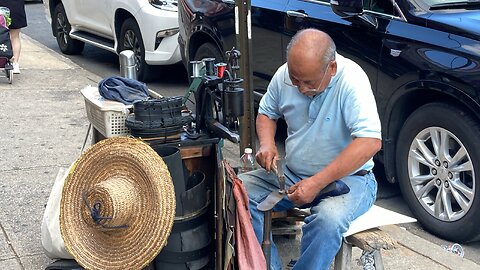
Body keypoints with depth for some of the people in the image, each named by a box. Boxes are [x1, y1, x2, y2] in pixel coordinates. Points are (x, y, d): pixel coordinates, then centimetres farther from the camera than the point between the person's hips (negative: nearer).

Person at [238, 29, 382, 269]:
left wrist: (317, 183, -31)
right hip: (292, 173, 6)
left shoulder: (351, 80, -22)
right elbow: (266, 113, 14)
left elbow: (371, 141, -30)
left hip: (346, 177, -5)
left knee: (328, 220, -36)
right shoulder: (284, 74, -6)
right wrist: (267, 143, -10)